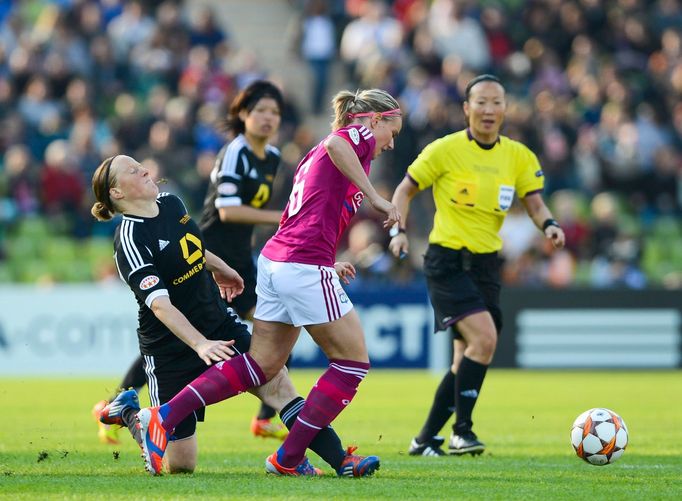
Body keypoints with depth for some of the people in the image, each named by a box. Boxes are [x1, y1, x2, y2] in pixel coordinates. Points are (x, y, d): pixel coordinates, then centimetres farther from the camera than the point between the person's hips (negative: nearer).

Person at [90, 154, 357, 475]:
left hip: (220, 324, 6)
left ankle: (339, 459, -17)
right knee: (180, 465, 0)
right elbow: (159, 304, -34)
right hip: (171, 349, -6)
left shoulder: (171, 203, 0)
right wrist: (201, 344, -46)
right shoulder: (130, 240, -23)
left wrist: (219, 268, 39)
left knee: (276, 384, -15)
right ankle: (127, 412, 26)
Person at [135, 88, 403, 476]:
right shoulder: (360, 136, -1)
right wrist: (376, 198, -24)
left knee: (262, 365, 11)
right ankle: (289, 458, 3)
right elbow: (335, 143, -26)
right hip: (306, 266, -9)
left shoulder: (315, 157, 26)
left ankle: (164, 417, 3)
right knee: (353, 361, 2)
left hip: (275, 259, 9)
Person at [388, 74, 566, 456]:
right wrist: (399, 230, -13)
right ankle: (462, 432, -12)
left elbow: (535, 203, 0)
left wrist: (549, 224, -21)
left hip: (486, 263, 6)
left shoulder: (519, 156, 5)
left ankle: (426, 439, 22)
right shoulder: (445, 150, -7)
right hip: (447, 261, -6)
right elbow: (406, 189, 1)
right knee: (484, 338, -23)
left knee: (468, 359, 8)